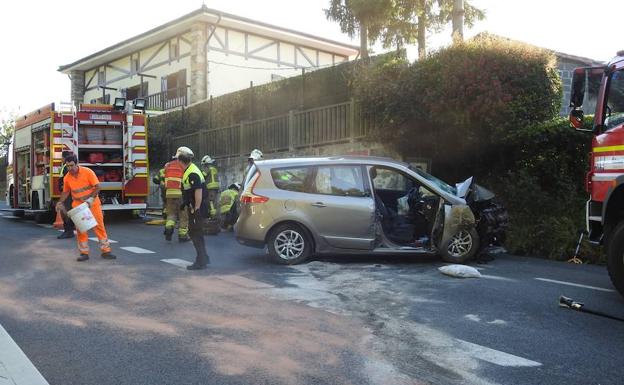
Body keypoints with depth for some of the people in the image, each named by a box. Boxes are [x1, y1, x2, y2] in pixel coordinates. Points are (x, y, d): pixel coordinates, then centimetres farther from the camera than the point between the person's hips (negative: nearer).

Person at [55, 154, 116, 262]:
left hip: (93, 203, -3)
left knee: (99, 226, -2)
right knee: (80, 229, 0)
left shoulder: (88, 172, -14)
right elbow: (66, 192, 14)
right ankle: (84, 253, 7)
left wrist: (91, 198, -23)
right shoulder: (67, 178, -1)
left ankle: (105, 251, 3)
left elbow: (97, 186, -13)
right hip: (78, 205, 3)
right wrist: (60, 202, 1)